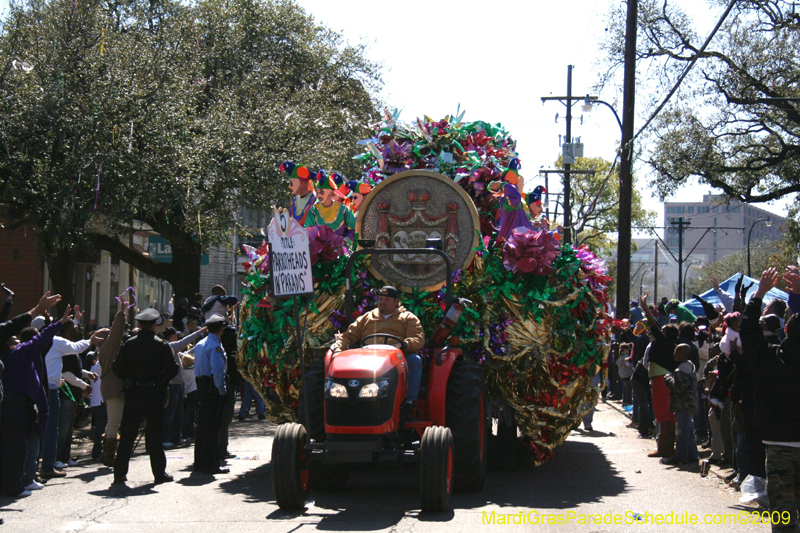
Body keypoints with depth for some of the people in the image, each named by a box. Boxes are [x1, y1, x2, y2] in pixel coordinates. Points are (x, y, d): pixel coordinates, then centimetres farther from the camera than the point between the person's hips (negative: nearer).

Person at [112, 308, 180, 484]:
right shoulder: (161, 345, -5)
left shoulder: (129, 344, 0)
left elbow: (117, 368, 0)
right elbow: (173, 369, -9)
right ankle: (159, 472, 5)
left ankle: (120, 473, 7)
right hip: (154, 394, -2)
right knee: (155, 434, 3)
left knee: (127, 435, 7)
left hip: (133, 393, 2)